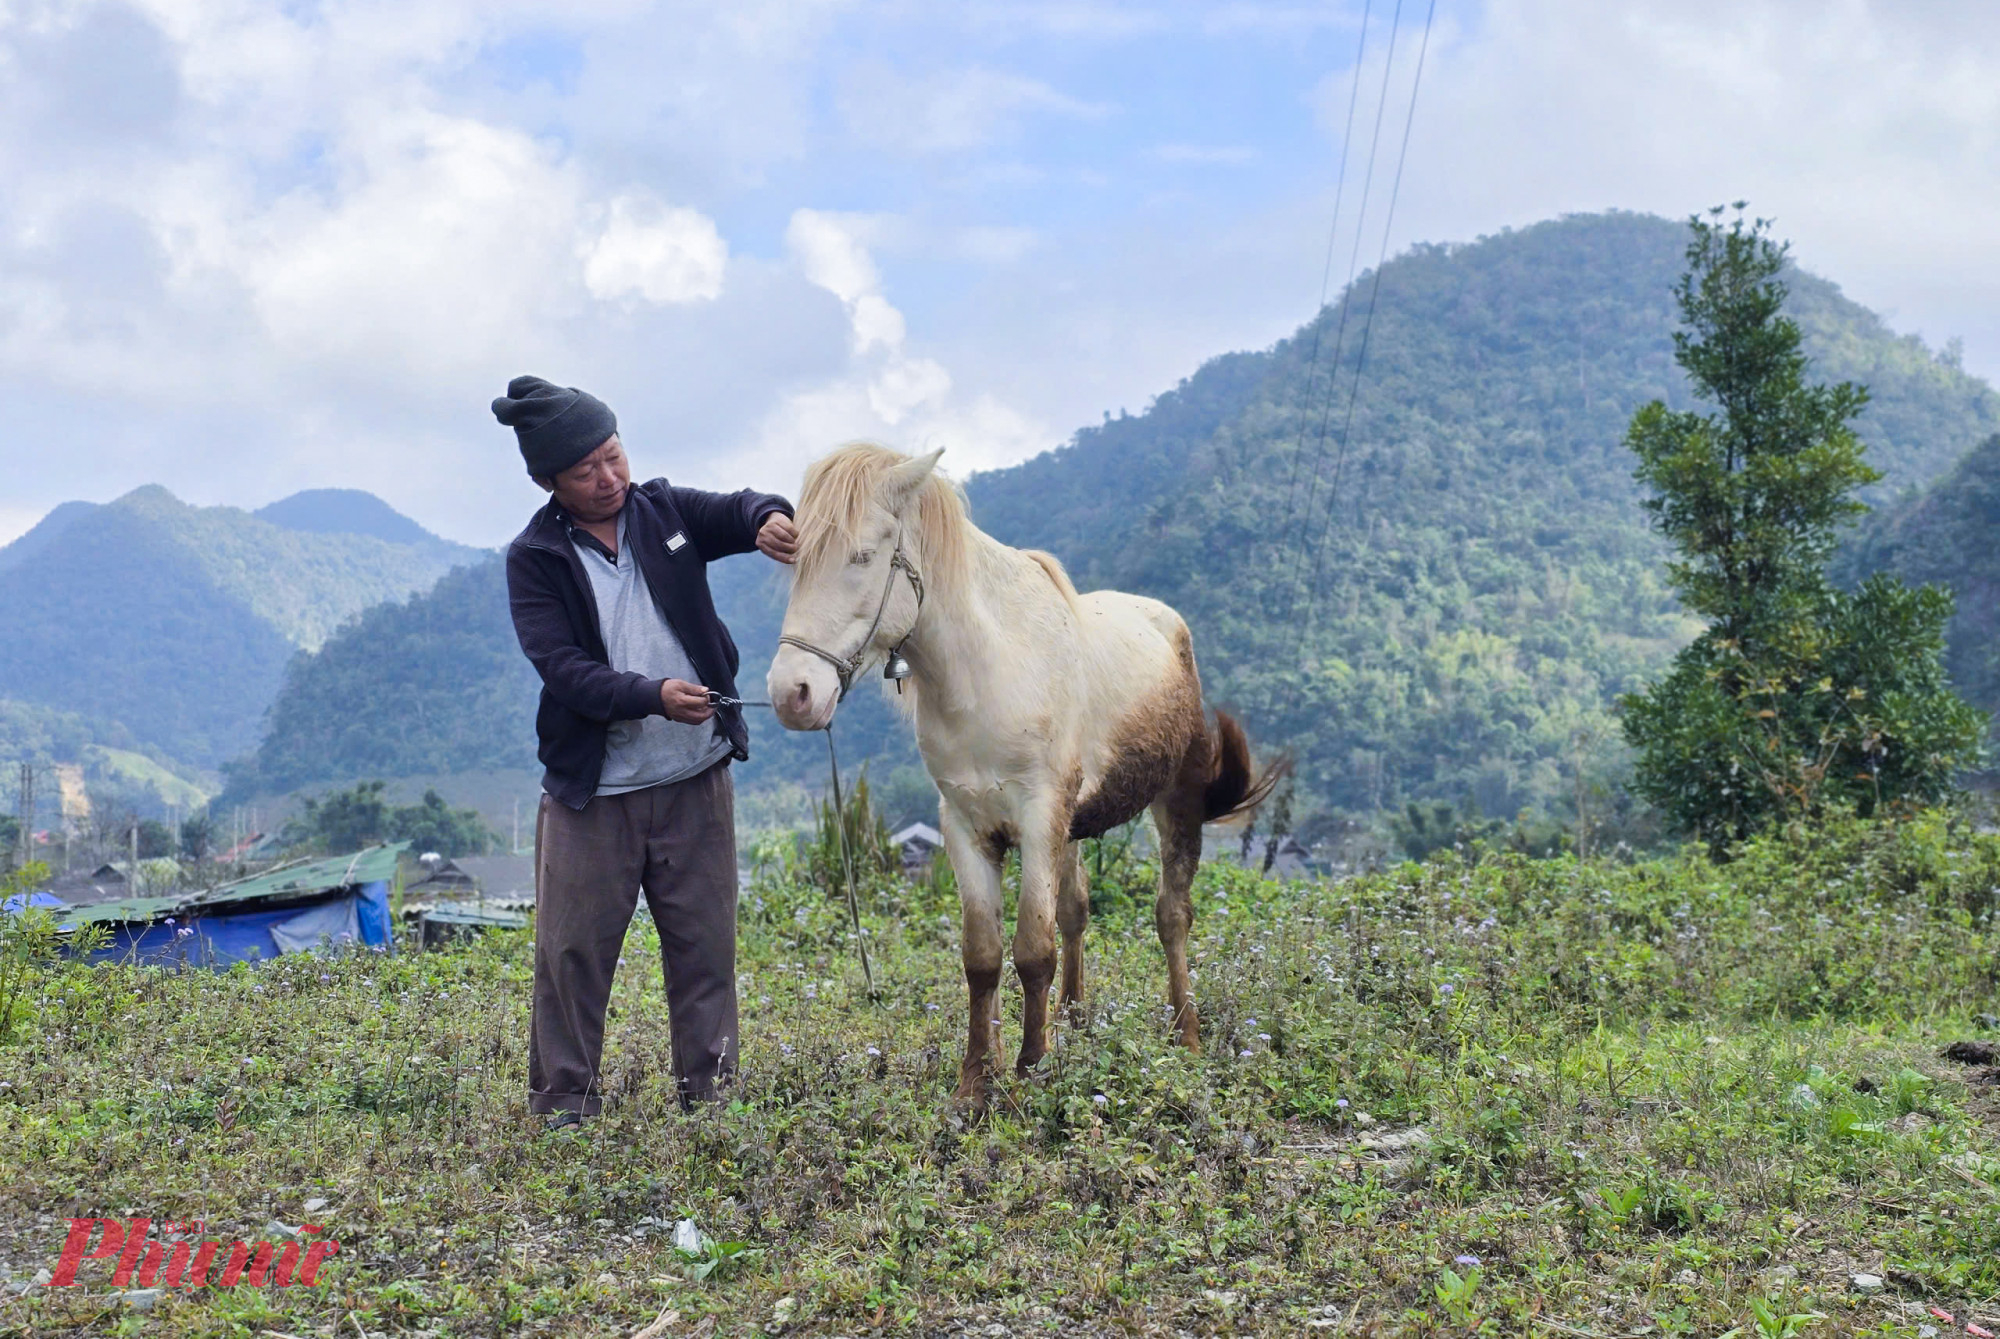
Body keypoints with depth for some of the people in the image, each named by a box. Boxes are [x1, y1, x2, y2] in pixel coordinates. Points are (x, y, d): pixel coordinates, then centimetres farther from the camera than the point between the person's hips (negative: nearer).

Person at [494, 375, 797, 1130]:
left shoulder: (666, 512, 5)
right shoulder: (535, 560, -3)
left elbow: (734, 513, -11)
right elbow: (563, 670, -14)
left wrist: (767, 518, -36)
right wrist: (654, 696, -28)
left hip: (697, 783, 2)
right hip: (591, 793, -2)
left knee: (705, 948, 8)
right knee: (571, 956, 1)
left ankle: (709, 1102, 19)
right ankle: (563, 1112, 14)